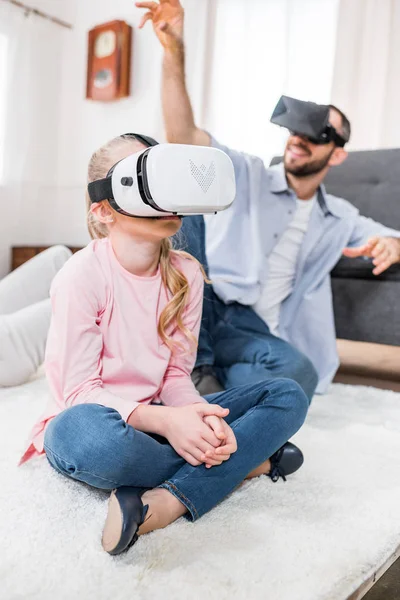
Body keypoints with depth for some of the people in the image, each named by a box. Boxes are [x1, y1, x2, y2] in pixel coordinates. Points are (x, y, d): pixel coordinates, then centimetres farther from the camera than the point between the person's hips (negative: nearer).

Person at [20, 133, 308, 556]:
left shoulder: (185, 273, -2)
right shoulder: (82, 275, -17)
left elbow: (176, 374, 0)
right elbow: (80, 389, -17)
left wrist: (199, 417, -22)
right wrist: (163, 420, -31)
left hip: (158, 418, 5)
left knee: (288, 396, -8)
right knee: (85, 431, -43)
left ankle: (169, 501, -26)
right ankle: (245, 463, -17)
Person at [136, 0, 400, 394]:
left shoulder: (340, 218, 20)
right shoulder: (246, 175, 9)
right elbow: (182, 137, -6)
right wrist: (174, 53, -20)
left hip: (254, 331, 1)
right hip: (201, 307, 0)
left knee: (299, 373, -35)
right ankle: (193, 361, -22)